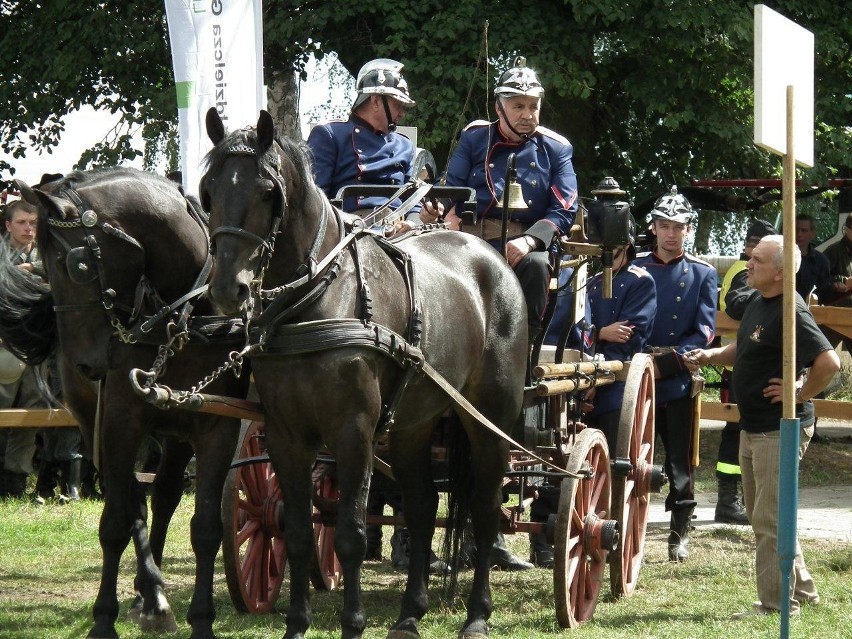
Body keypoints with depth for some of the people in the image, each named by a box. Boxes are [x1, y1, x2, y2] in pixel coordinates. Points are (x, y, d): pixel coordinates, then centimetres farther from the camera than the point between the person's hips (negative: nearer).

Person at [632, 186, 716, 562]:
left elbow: (704, 332, -2)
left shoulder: (702, 274, 4)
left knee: (680, 461, 3)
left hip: (679, 381, -1)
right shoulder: (632, 269, 7)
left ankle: (680, 534, 13)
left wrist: (667, 362, -14)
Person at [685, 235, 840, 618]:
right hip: (753, 426, 10)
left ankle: (777, 604, 5)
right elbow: (744, 350, 24)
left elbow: (829, 363, -30)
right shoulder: (757, 303, 8)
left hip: (780, 428, -10)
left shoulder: (791, 313, -22)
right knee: (761, 516, 18)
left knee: (770, 519, -4)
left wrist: (799, 394, -19)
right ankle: (801, 590, 29)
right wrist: (710, 355, 6)